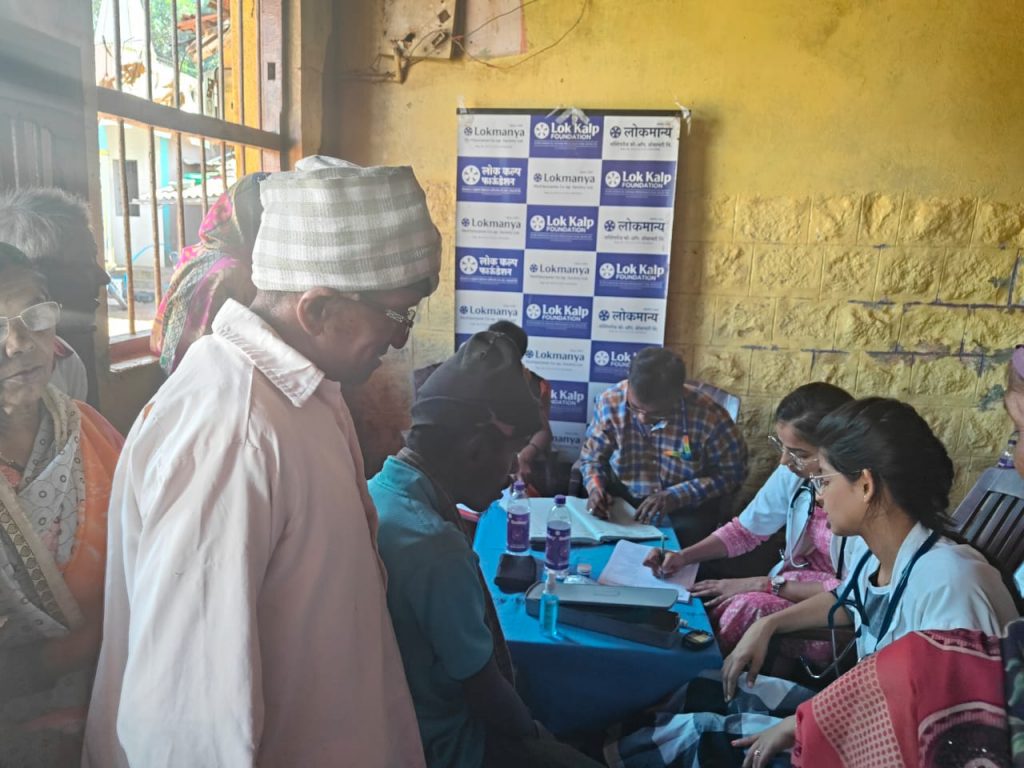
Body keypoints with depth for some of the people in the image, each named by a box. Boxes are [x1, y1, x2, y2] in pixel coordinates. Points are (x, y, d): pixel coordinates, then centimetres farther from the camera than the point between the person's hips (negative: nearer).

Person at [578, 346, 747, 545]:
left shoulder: (708, 417, -23)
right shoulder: (610, 402, -16)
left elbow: (732, 472, -11)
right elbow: (592, 455, 0)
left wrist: (677, 496, -23)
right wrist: (595, 487, -22)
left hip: (685, 508, 0)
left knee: (688, 532, -30)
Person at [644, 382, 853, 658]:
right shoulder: (793, 473, -9)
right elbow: (744, 530, 3)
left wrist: (764, 584, -22)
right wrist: (683, 556, -11)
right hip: (793, 586, 5)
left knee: (749, 606, -28)